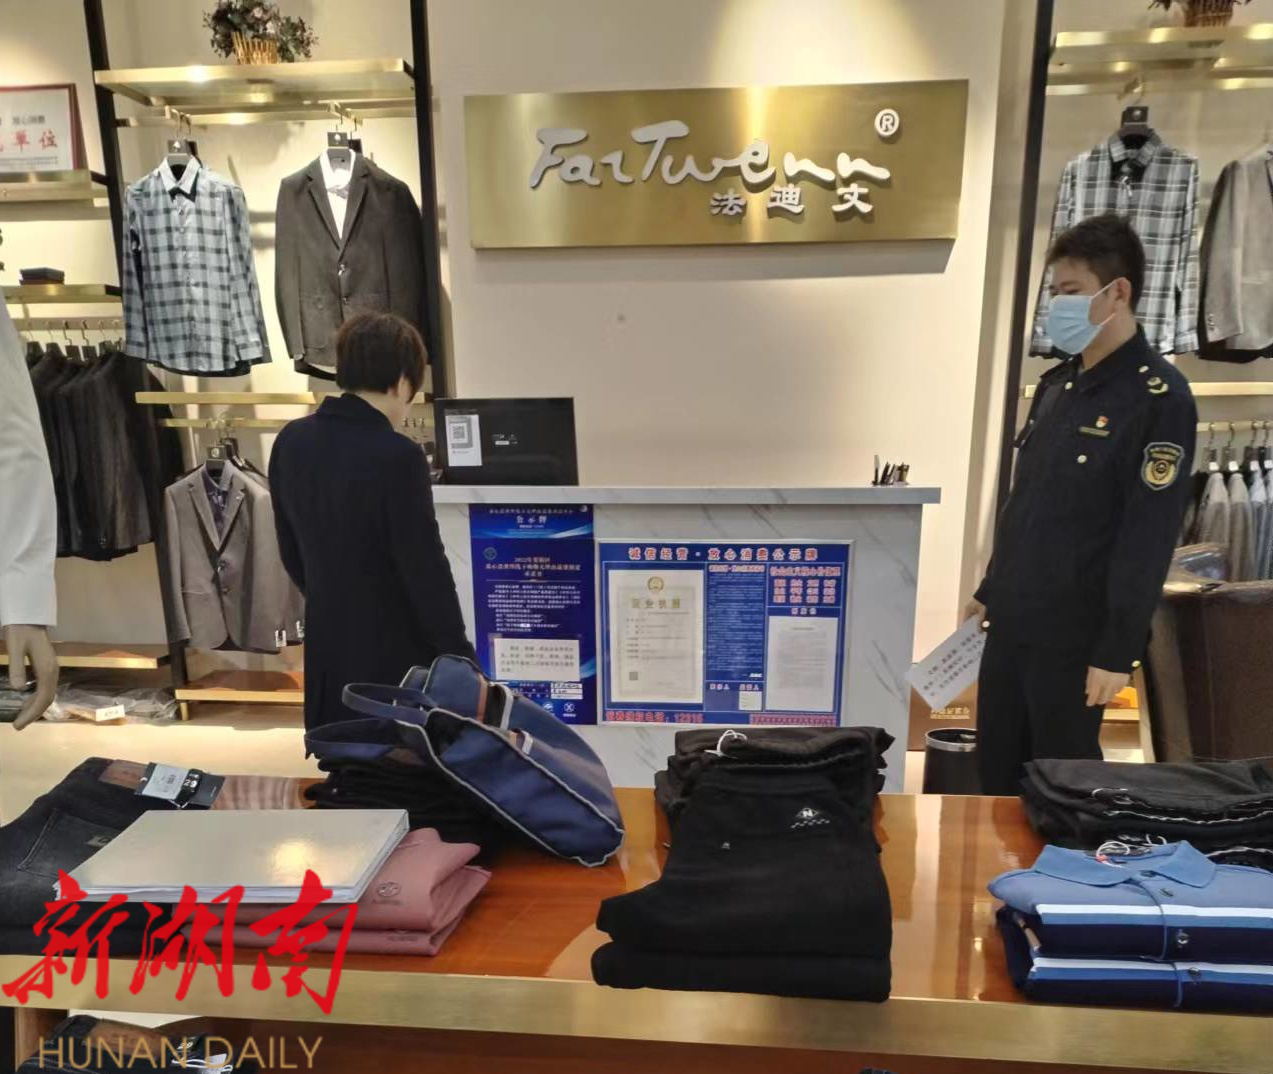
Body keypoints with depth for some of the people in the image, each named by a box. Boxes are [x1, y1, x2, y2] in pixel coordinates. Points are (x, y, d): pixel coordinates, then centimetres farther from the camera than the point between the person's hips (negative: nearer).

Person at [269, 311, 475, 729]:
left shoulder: (290, 442, 0)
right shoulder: (397, 456, -22)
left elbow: (291, 553, 10)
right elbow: (426, 571, -19)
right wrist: (462, 662, -9)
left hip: (328, 653, 7)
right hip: (394, 657, -6)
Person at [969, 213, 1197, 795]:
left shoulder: (1159, 397, -13)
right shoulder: (1057, 384, 10)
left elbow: (1150, 538, -16)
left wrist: (1118, 651, -17)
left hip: (1073, 635, -7)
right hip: (1011, 622, 7)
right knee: (996, 775, 16)